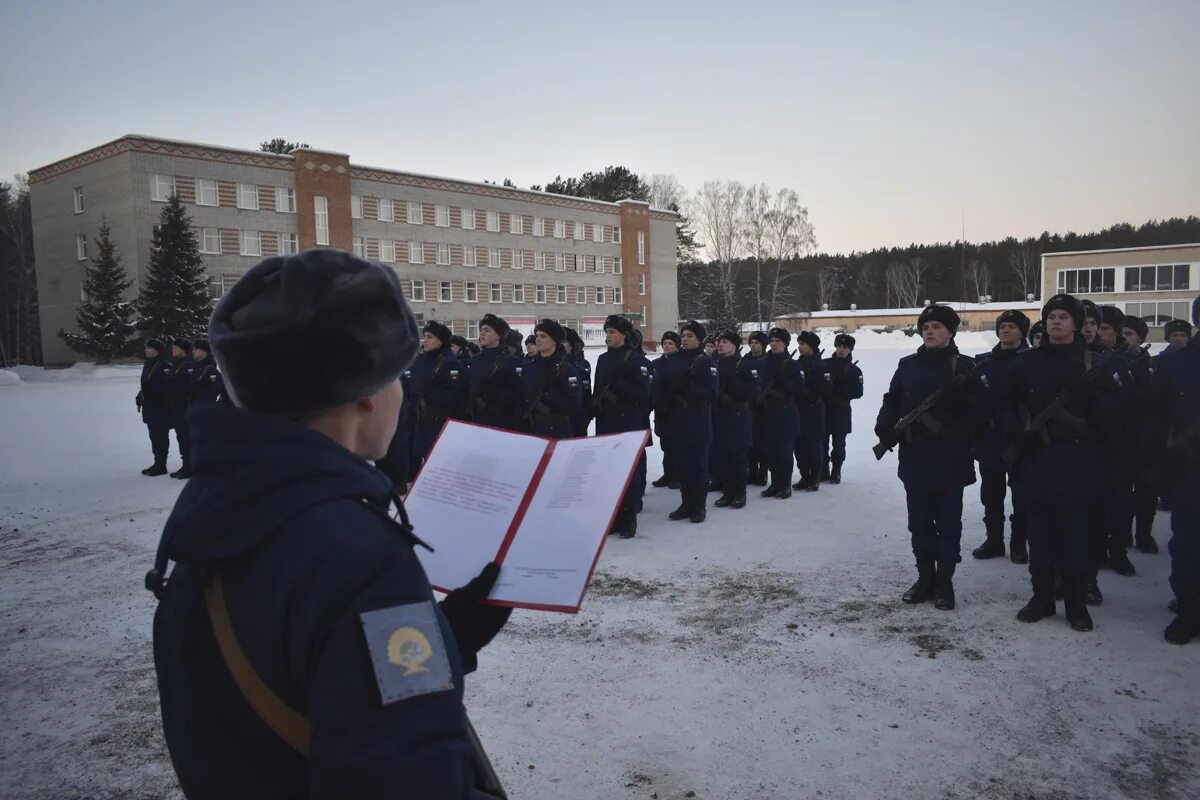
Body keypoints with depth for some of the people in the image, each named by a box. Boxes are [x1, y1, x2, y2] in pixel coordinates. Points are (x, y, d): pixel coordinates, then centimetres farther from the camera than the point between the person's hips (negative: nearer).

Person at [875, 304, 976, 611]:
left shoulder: (964, 366, -1)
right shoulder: (908, 365, 9)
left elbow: (977, 408, -6)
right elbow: (892, 401, 7)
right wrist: (884, 428, -10)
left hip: (950, 459, -3)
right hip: (915, 457, 4)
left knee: (948, 523, 6)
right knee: (919, 522, 11)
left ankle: (944, 582, 17)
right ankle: (925, 577, 24)